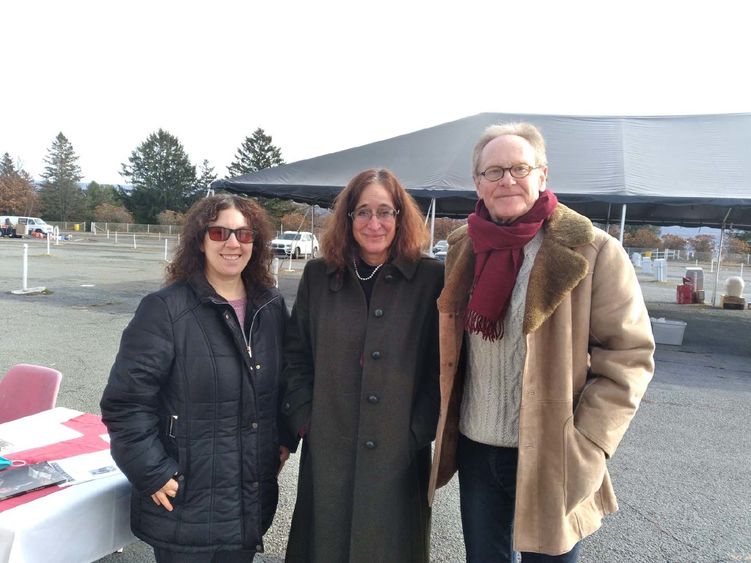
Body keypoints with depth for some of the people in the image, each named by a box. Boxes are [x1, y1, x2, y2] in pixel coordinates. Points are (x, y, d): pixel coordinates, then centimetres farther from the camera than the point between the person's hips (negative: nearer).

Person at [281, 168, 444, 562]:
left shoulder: (431, 278, -5)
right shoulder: (318, 276, 4)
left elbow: (443, 363, -3)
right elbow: (296, 355, 8)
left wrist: (419, 430, -8)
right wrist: (304, 419, 0)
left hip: (400, 455, -1)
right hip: (328, 453, 2)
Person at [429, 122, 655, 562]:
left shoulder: (591, 252, -12)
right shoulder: (464, 249, 3)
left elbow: (629, 354, -10)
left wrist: (585, 445, -15)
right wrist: (446, 428, 7)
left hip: (549, 459, -4)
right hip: (475, 451, 5)